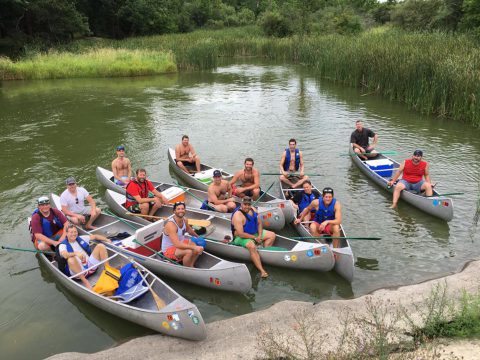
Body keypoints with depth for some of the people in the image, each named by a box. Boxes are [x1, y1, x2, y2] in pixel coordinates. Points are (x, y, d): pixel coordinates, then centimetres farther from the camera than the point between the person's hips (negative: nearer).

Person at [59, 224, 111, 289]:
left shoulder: (80, 239, 17)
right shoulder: (63, 245, 1)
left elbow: (95, 236, 22)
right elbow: (65, 255, -21)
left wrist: (107, 240, 8)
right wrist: (76, 253, -39)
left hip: (90, 265, 5)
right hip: (79, 270, -4)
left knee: (100, 246, -8)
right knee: (71, 259, -37)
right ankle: (85, 282, -28)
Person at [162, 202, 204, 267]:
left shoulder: (184, 220, -6)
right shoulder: (171, 225, -31)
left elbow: (188, 229, 20)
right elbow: (177, 245, -37)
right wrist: (194, 247, -38)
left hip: (180, 243, 9)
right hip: (169, 249, -8)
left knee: (200, 247, -4)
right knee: (189, 252, -31)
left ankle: (191, 266, 10)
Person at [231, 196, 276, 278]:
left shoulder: (252, 210, -2)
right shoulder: (238, 215, -27)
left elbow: (259, 223, 8)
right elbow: (241, 234, -30)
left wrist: (260, 235, -8)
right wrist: (255, 238, -20)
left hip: (254, 233, 9)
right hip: (241, 237, -9)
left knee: (272, 235, 6)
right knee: (252, 246, -38)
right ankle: (262, 270, -36)